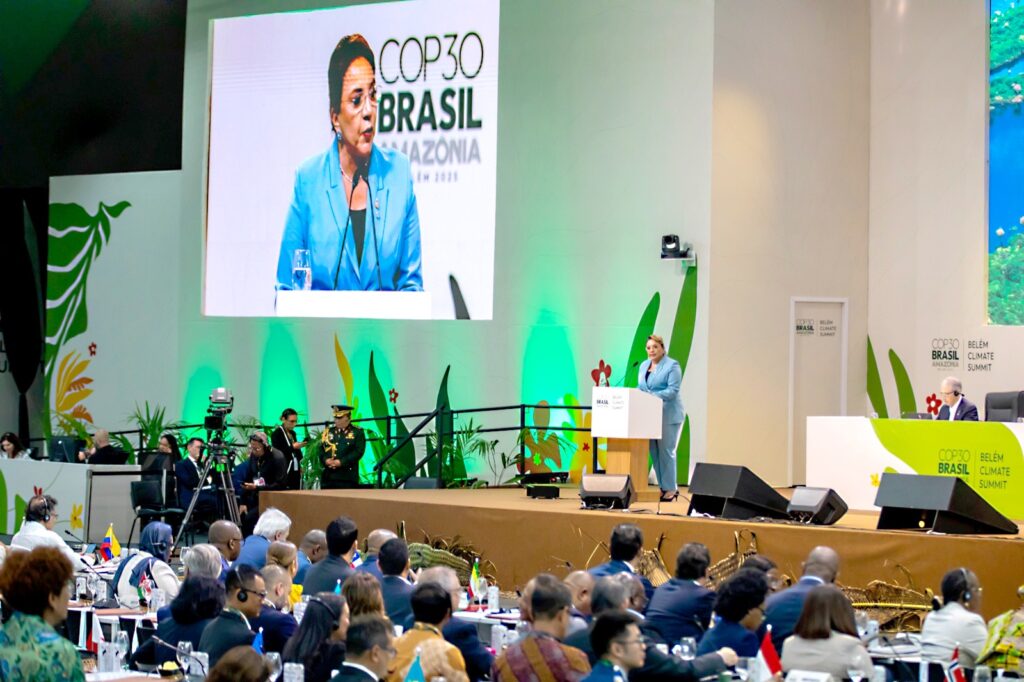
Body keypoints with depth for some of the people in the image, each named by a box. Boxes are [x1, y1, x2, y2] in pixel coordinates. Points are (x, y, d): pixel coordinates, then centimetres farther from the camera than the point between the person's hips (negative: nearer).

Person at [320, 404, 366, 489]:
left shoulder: (357, 432, 4)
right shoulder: (328, 432, 18)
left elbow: (358, 451, -7)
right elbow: (321, 450, 12)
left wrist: (341, 462, -16)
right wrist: (326, 460, -10)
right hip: (328, 476, 4)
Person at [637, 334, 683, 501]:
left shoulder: (672, 366, -6)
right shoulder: (644, 365, 16)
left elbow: (673, 390, -15)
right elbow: (639, 387, 17)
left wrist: (652, 396, -23)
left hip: (668, 415, -7)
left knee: (666, 451, -5)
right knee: (654, 452, 6)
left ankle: (670, 489, 1)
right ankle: (663, 486, 14)